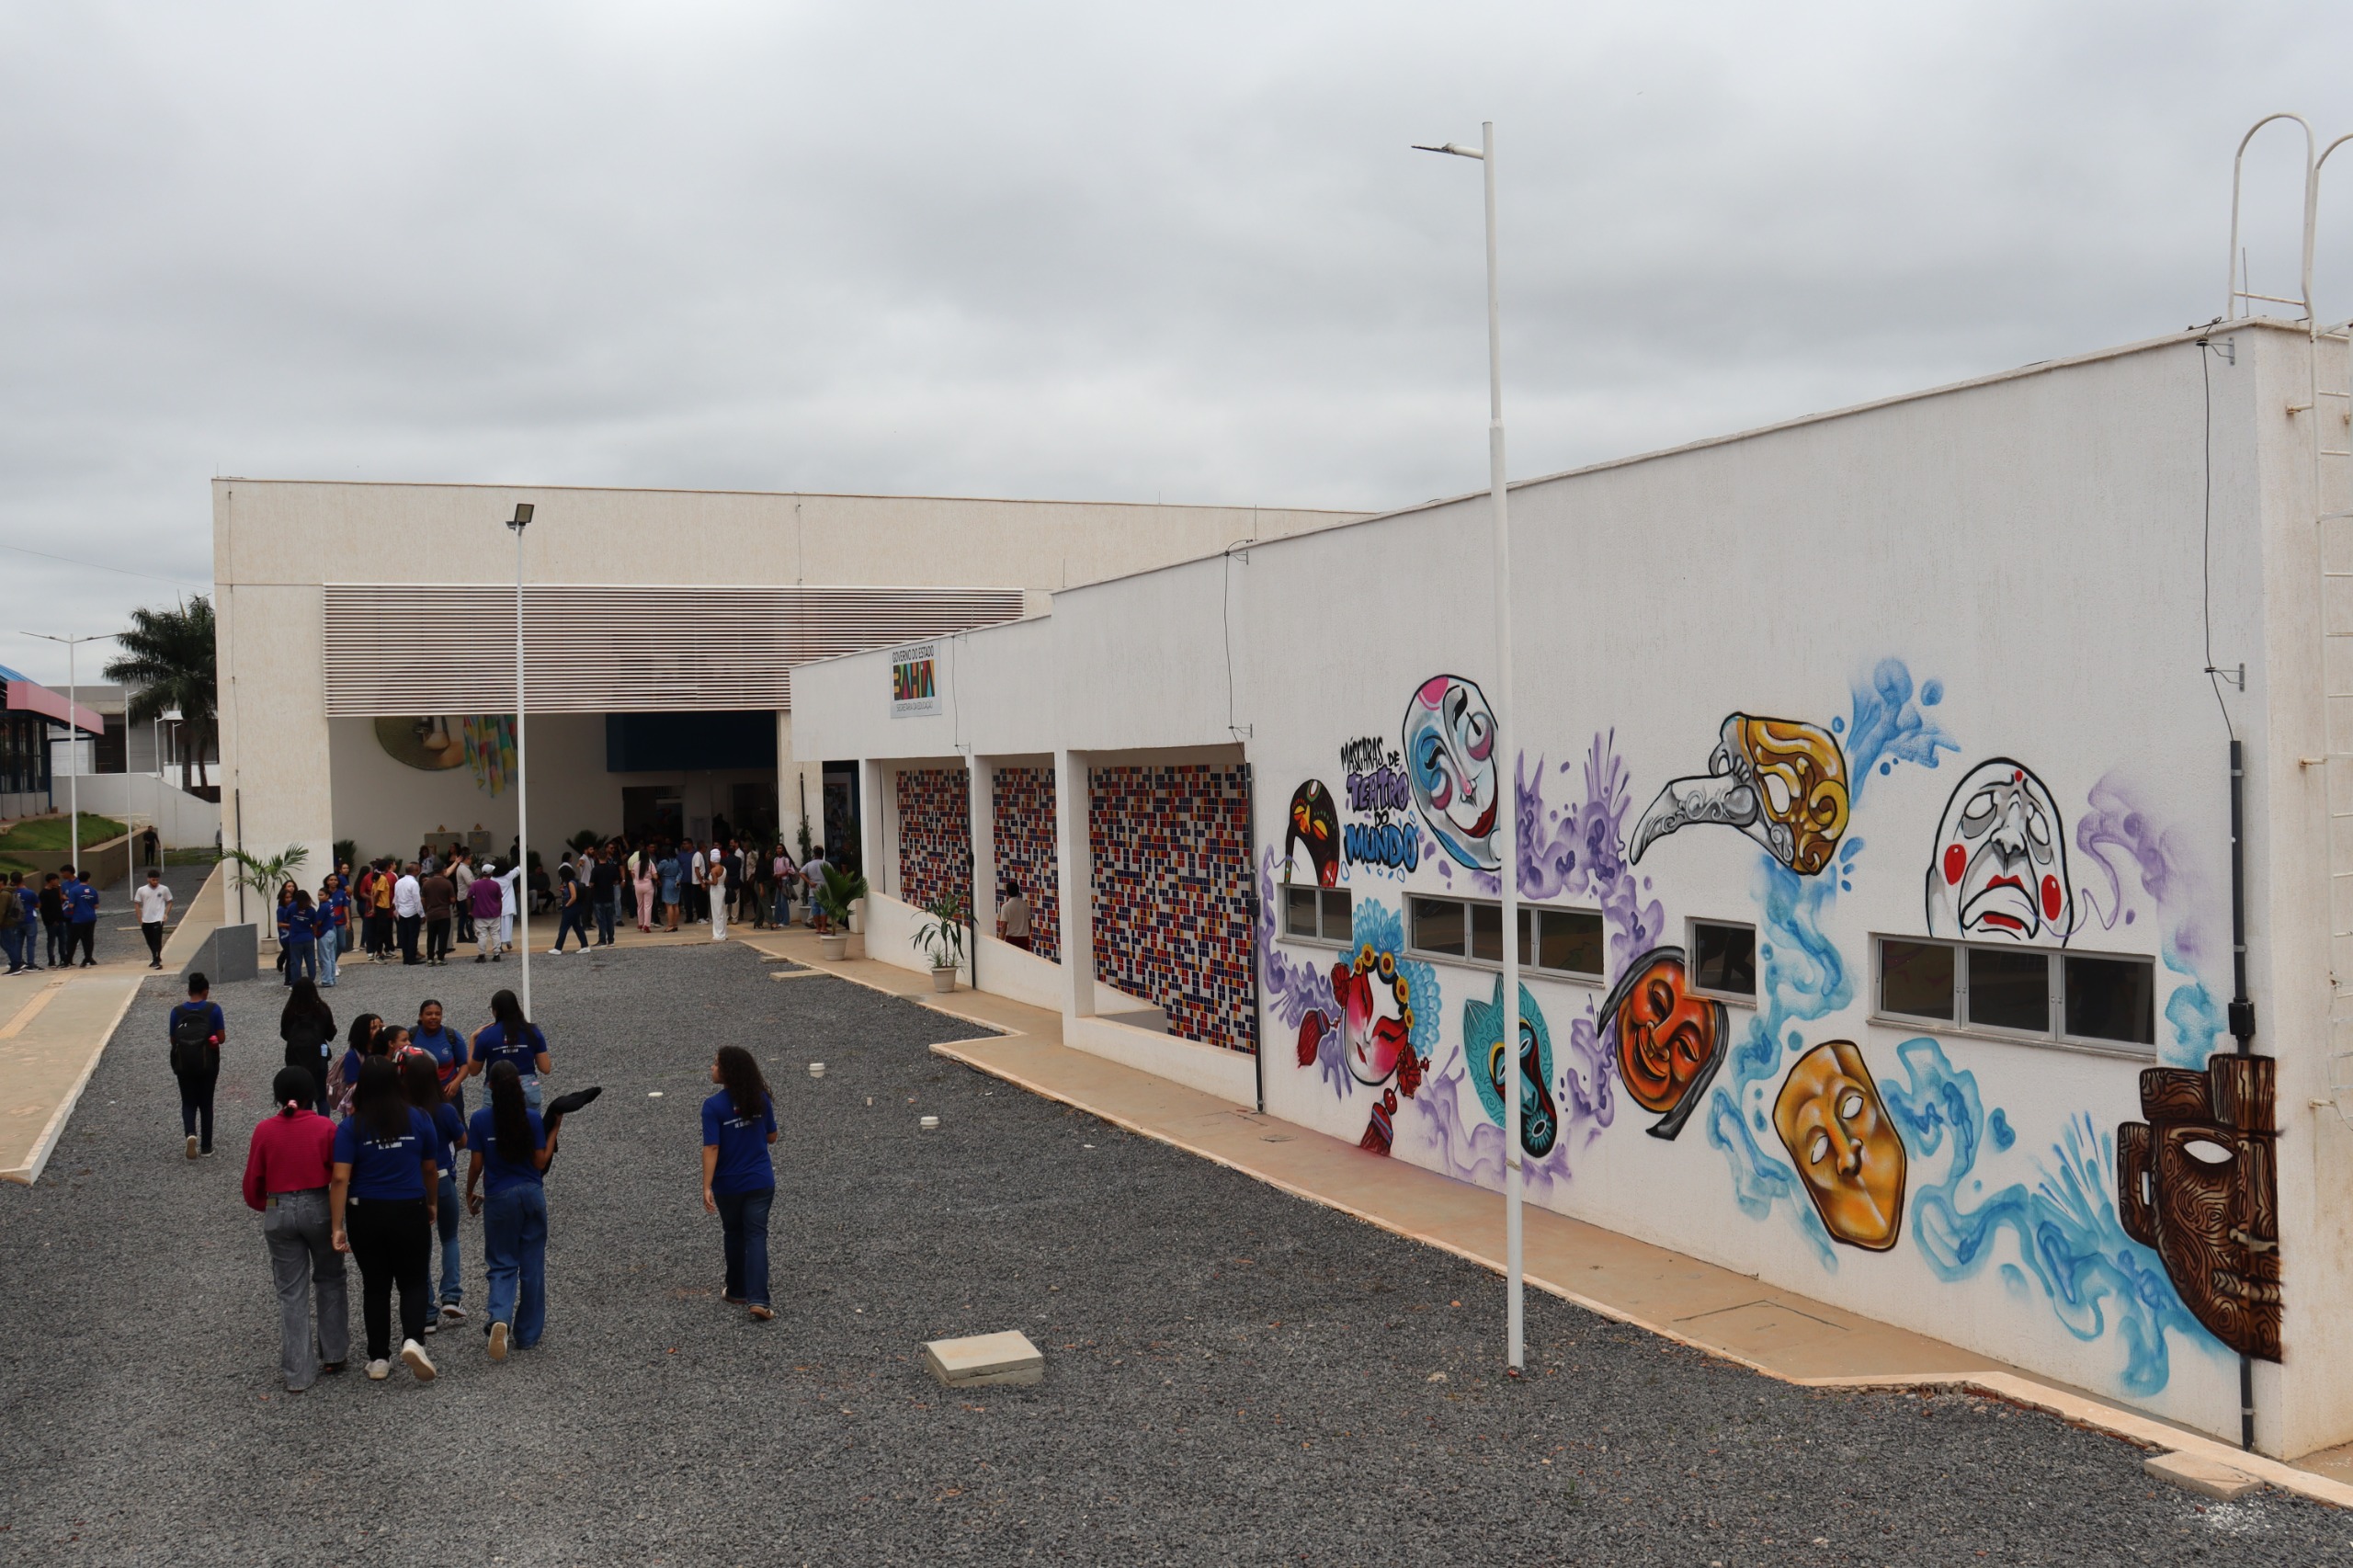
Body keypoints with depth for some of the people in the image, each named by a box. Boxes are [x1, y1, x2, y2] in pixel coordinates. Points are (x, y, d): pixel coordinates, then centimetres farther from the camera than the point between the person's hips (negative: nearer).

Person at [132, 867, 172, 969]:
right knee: (150, 942, 15)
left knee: (157, 941, -11)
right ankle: (156, 958, 32)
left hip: (158, 919, -3)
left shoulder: (164, 889, -4)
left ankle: (156, 961, -7)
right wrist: (140, 919, 0)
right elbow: (137, 904, 6)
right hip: (146, 920, 3)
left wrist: (166, 914, -6)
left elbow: (169, 902, 7)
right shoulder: (141, 890, -1)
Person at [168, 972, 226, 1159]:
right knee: (205, 1103, 12)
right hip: (207, 1063, -1)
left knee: (188, 1102, 12)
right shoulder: (213, 1009, -9)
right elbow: (221, 1038, -8)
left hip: (184, 1064, 1)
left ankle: (191, 1134, -15)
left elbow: (173, 1040, 0)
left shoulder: (177, 1011, -3)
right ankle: (206, 1146, 16)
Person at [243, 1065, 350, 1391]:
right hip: (318, 1208, -1)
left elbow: (253, 1181, 2)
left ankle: (297, 1374, 10)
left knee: (292, 1292, 8)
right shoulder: (324, 1127, -9)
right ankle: (333, 1355, 22)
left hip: (279, 1213, 1)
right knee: (329, 1280, 19)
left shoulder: (264, 1130, -4)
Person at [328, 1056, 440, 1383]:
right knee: (413, 1282, 12)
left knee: (375, 1286, 13)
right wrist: (431, 1205, 21)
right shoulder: (418, 1119, -3)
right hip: (410, 1212, 0)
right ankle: (412, 1340, -12)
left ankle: (379, 1359, 19)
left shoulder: (351, 1127, -7)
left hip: (365, 1215, 0)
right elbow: (430, 1170, 6)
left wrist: (337, 1227, -11)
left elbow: (340, 1179, -13)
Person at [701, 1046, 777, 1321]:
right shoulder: (760, 1099, -4)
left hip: (728, 1184, -2)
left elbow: (711, 1148, -19)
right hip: (761, 1182, 2)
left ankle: (738, 1292, 32)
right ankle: (758, 1299, -10)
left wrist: (707, 1187, -18)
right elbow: (771, 1137, 6)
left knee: (735, 1236, 17)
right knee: (756, 1236, 2)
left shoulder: (713, 1106, -16)